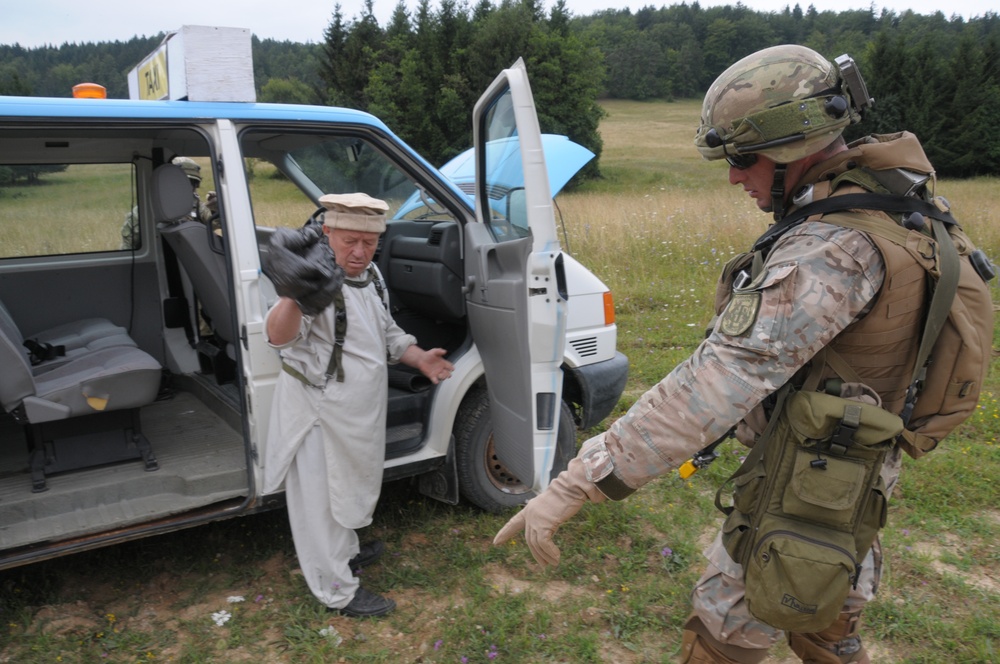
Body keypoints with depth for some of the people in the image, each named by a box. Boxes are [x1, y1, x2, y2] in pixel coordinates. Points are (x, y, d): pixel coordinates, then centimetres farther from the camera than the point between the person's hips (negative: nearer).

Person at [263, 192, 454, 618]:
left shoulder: (370, 275, 4)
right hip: (320, 415, -9)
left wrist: (418, 358, 0)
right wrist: (294, 300, -61)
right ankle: (339, 591, 24)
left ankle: (348, 552, 50)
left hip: (361, 413, 9)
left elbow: (386, 332, 17)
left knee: (350, 490, 28)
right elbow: (280, 337, -40)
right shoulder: (317, 279, -23)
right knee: (321, 501, 8)